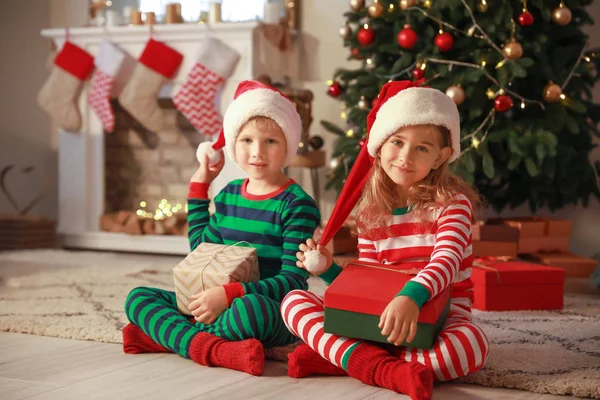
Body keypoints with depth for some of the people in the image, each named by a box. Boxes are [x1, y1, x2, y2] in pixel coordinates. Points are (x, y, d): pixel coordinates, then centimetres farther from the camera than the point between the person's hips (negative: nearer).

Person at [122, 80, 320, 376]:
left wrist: (229, 294, -25)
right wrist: (198, 187, 22)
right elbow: (202, 249, 25)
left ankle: (167, 336, -19)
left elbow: (294, 279, -16)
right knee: (137, 297, -5)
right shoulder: (229, 194, 12)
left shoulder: (297, 205, -9)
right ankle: (215, 349, -30)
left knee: (252, 306, -42)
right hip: (219, 305, 7)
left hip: (272, 313, -7)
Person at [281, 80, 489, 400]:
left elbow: (447, 260, -25)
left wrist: (411, 297, -43)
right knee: (294, 300, -10)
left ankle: (339, 357, -29)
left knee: (472, 343, -39)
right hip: (379, 317, 4)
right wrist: (329, 270, -8)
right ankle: (384, 368, -34)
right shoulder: (371, 214, 5)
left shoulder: (451, 203, -8)